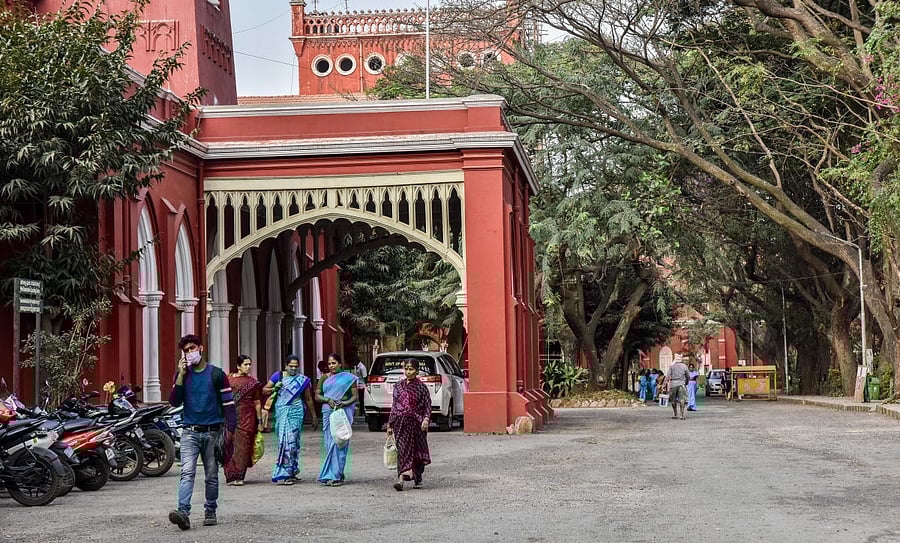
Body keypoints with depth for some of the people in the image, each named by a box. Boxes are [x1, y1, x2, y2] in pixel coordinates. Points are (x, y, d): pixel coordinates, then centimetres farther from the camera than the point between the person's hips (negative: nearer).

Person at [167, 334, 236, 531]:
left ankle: (210, 512, 19)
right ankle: (183, 512, -26)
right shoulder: (182, 374, 10)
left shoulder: (216, 374, 2)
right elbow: (174, 402, 0)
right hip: (190, 432, 1)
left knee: (211, 476, 7)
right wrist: (181, 376, -7)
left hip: (212, 432, -1)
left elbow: (228, 403, 0)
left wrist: (230, 429, -10)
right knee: (187, 473, -14)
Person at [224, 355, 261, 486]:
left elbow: (257, 403, 10)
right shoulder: (230, 380, 3)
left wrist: (259, 421, 8)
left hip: (248, 417, 1)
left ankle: (239, 476, 0)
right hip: (233, 416, -1)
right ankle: (232, 476, 5)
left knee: (244, 446, -2)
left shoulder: (253, 381, 9)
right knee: (232, 445, -3)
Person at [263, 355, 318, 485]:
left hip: (296, 412, 2)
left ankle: (291, 473, 9)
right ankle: (282, 475, -9)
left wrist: (314, 417, 18)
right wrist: (274, 389, -10)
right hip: (282, 411, -2)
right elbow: (264, 390, 11)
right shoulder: (278, 376, 6)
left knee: (293, 442, 0)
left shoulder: (303, 380, 10)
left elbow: (308, 399, 16)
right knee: (285, 441, -9)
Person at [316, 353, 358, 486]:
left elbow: (355, 396, 4)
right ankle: (331, 475, 5)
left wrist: (345, 403, -13)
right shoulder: (324, 378, 14)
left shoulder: (348, 378, 6)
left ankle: (337, 475, -5)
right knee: (328, 443, 0)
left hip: (343, 413, -3)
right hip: (328, 413, 3)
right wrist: (328, 400, -6)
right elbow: (317, 395, 13)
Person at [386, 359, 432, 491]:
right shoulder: (398, 386, 10)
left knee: (417, 451, 6)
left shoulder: (421, 387, 1)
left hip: (417, 424, -2)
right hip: (401, 423, 2)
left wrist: (426, 419, -19)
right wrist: (390, 424, 13)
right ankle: (401, 478, -16)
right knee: (403, 450, -9)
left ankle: (417, 479, 22)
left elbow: (428, 406, -2)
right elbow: (394, 406, 15)